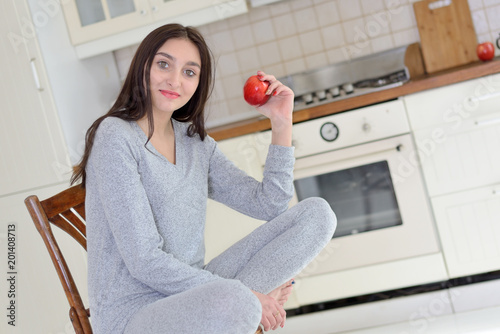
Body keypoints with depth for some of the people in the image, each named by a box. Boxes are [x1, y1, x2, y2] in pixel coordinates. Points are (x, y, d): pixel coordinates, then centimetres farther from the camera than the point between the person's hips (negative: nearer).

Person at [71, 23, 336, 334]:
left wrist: (281, 123, 2)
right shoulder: (115, 136, -11)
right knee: (232, 302, -42)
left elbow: (269, 205, 10)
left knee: (316, 212, -3)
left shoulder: (196, 143, 11)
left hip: (191, 294, 8)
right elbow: (145, 262, -17)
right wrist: (242, 298, -16)